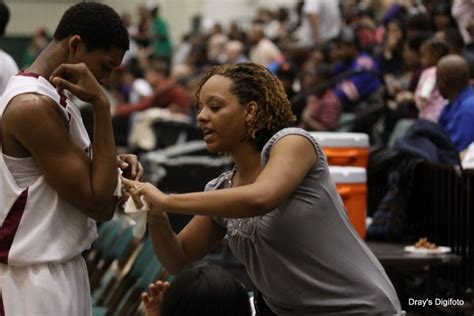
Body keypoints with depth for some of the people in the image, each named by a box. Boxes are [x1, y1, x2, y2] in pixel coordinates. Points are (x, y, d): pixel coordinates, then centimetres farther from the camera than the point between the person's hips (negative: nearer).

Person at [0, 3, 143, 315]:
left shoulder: (50, 96, 10)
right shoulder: (33, 106, -21)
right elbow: (100, 203, -21)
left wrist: (114, 165, 2)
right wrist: (102, 106, -20)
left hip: (63, 268, 10)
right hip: (36, 280, -10)